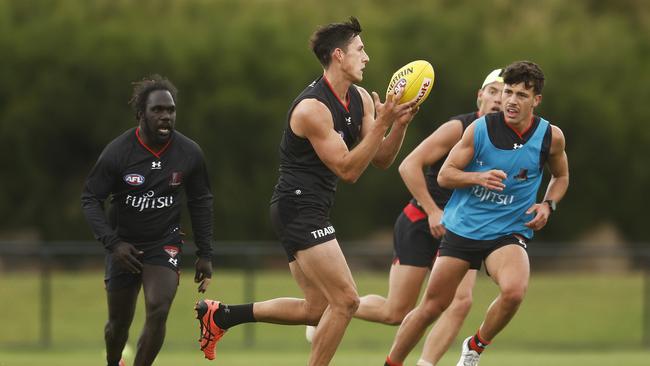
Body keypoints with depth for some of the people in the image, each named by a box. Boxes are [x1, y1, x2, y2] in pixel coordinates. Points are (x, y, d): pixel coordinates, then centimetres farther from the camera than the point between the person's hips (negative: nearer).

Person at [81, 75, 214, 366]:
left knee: (158, 310, -21)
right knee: (119, 321, 8)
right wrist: (112, 242, -19)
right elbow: (90, 199, -7)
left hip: (165, 244, 1)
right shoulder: (117, 153, -16)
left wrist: (205, 254, 4)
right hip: (125, 247, -1)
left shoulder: (189, 153, -9)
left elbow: (200, 202, 6)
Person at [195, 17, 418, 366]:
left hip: (308, 213, 10)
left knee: (316, 308, 13)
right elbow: (347, 169, -19)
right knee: (345, 299, -12)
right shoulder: (312, 108, -19)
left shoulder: (360, 99, 8)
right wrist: (383, 122, -23)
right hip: (299, 207, -10)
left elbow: (382, 159, 8)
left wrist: (400, 123, -9)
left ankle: (219, 314, 19)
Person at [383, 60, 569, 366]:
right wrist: (479, 177, -22)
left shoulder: (551, 136, -4)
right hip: (463, 226, 0)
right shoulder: (480, 128, -8)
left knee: (514, 291, -30)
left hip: (509, 232, 0)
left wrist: (547, 205, -2)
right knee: (431, 307, 3)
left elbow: (561, 176, 17)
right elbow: (444, 175, -3)